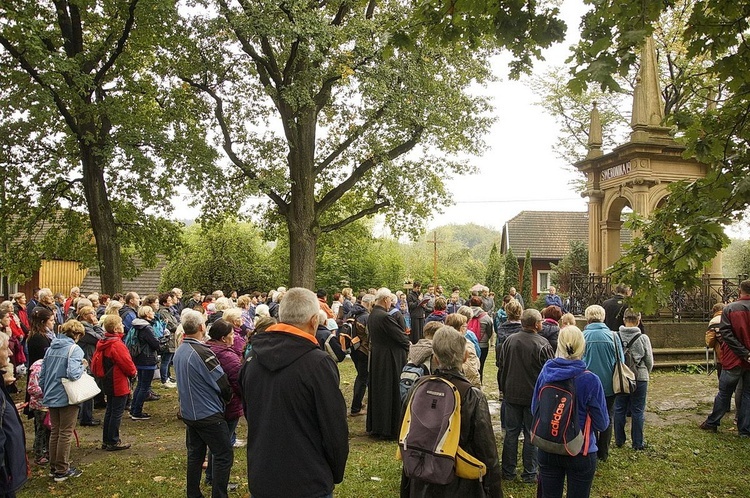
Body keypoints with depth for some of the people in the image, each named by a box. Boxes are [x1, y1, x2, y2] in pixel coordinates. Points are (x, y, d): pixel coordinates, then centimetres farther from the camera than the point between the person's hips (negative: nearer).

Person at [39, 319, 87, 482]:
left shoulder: (51, 348, 8)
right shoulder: (74, 349, -15)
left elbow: (42, 375, 12)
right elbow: (73, 374, -28)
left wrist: (46, 392, 22)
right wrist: (83, 366, -9)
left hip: (51, 397, 7)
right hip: (67, 397, -7)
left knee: (55, 432, 17)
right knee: (65, 434, 3)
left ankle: (53, 467, 27)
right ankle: (62, 471, 11)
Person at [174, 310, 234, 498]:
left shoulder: (179, 352, 3)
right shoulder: (202, 353, -24)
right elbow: (223, 384, -19)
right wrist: (227, 398, 0)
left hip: (188, 412, 9)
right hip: (209, 414, -9)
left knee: (195, 454, 18)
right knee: (224, 455, 1)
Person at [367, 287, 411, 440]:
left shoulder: (372, 315, 6)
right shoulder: (385, 317, -23)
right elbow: (400, 336, -18)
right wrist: (408, 347, 3)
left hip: (376, 358, 9)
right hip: (389, 360, -9)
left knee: (377, 391, 17)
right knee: (391, 393, 2)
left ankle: (374, 426, 27)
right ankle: (389, 429, 10)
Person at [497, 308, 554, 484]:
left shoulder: (509, 341, -4)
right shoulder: (542, 344, -17)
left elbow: (500, 366, 5)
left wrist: (503, 389, 18)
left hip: (511, 395, 3)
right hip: (534, 396, -3)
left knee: (511, 432, 13)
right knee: (532, 435, 9)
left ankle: (508, 471, 20)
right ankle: (529, 474, 17)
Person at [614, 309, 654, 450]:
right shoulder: (643, 338, -11)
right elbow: (650, 362, -3)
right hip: (639, 378, -1)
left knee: (619, 409, 13)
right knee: (637, 411, 10)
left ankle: (619, 440, 23)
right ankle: (637, 443, 17)